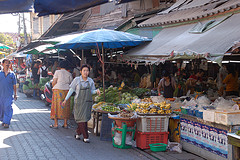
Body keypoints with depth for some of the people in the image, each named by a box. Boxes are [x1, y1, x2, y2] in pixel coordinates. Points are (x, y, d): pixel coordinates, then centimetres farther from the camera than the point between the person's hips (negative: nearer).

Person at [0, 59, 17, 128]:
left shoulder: (12, 74, 6)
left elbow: (14, 85, 10)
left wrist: (15, 94, 10)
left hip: (9, 94, -1)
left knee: (8, 107, -10)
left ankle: (6, 122, -12)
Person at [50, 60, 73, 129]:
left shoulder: (57, 72, 0)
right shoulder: (69, 74, 11)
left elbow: (54, 82, -4)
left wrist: (53, 87, 14)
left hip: (58, 90, -3)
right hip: (66, 90, 3)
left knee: (57, 106, 2)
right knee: (65, 107, 8)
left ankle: (56, 124, 1)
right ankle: (65, 124, 9)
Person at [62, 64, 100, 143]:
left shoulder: (90, 81, 4)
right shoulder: (77, 80, -5)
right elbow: (71, 90, 2)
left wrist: (96, 91, -9)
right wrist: (65, 99, 1)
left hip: (88, 102, 3)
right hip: (79, 102, -3)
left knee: (85, 119, 7)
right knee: (81, 119, -7)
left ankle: (78, 133, 26)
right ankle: (85, 137, -4)